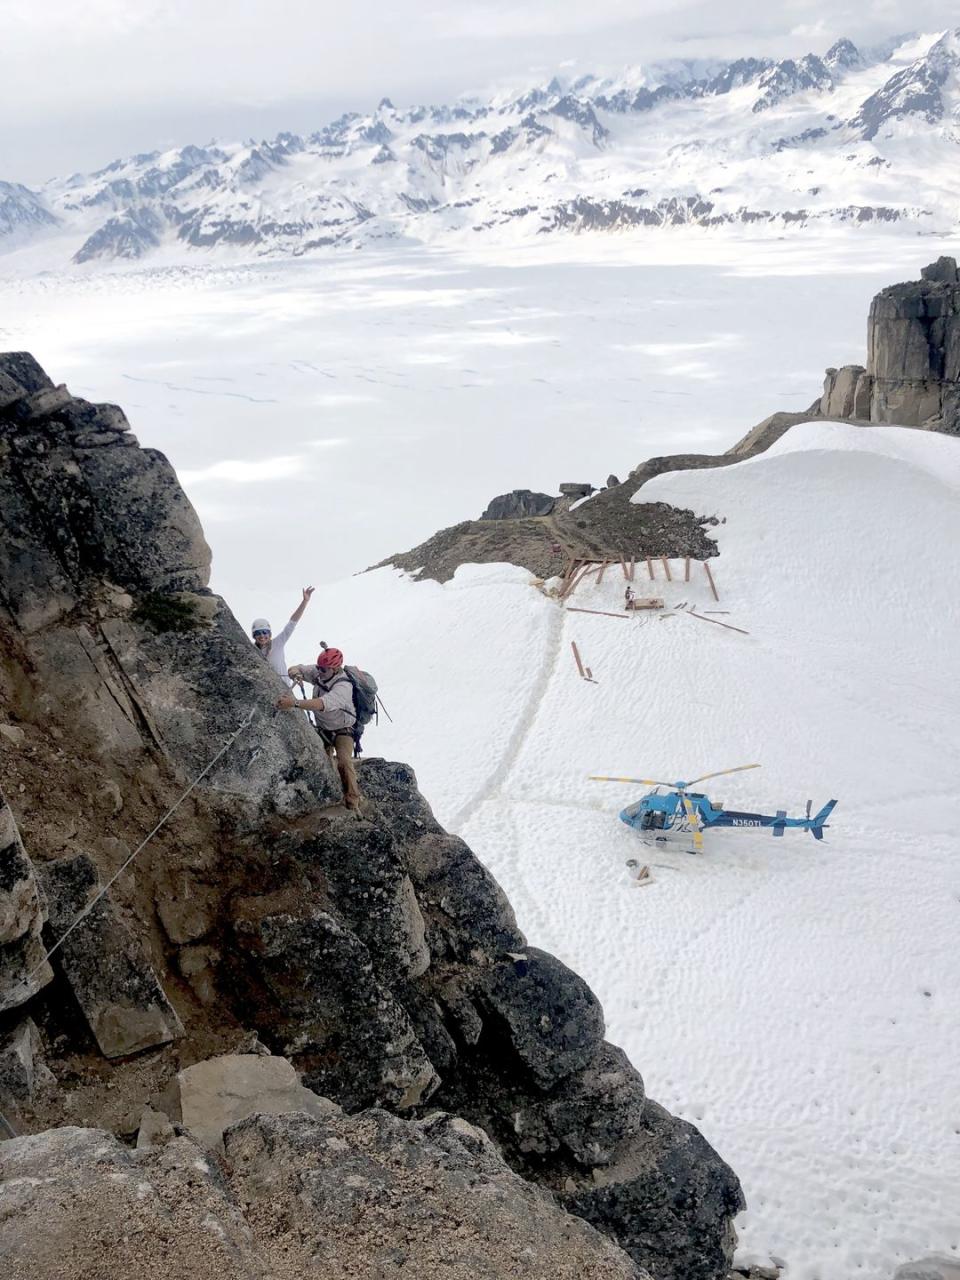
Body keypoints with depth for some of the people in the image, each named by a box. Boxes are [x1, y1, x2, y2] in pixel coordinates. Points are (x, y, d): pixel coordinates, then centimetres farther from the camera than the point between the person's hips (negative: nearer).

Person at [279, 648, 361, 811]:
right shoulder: (318, 673, -15)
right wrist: (295, 671, -32)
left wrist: (295, 703, -60)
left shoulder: (343, 686, -36)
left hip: (342, 730, -7)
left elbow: (324, 703, -52)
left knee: (344, 762, -21)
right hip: (323, 728, 7)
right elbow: (294, 670, -5)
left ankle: (353, 800, -13)